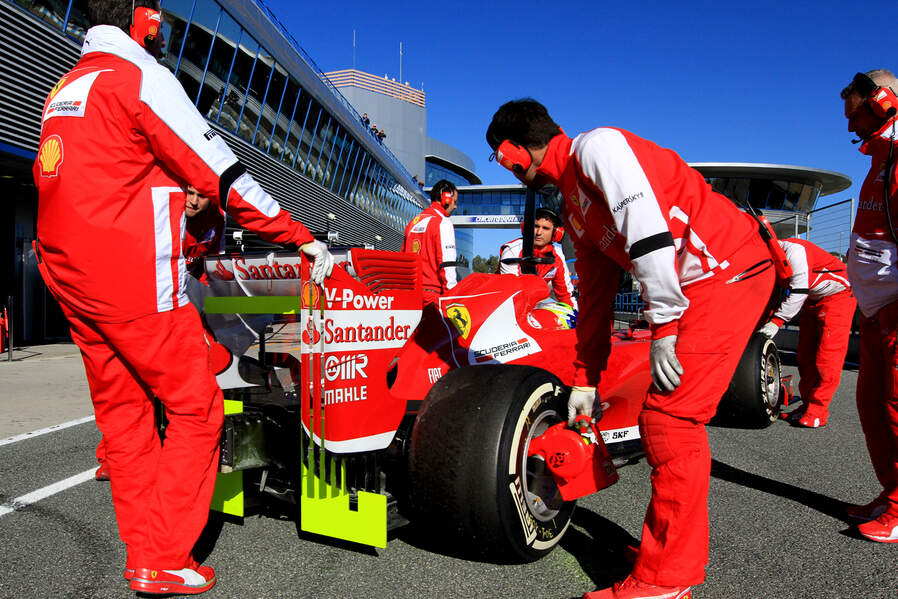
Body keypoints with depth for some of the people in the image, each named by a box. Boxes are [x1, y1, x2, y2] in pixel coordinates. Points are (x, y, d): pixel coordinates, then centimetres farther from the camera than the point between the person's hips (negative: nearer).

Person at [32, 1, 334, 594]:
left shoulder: (64, 89, 20)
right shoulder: (142, 76, -7)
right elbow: (222, 173, -11)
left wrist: (173, 205, 35)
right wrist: (302, 237, -6)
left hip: (68, 276, 9)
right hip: (135, 280, -9)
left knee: (121, 412, 13)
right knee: (196, 410, 0)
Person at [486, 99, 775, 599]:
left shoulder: (597, 146, -10)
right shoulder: (575, 208, 19)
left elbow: (648, 228, -23)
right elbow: (595, 296, 20)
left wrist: (663, 327, -22)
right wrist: (585, 380, 21)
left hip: (729, 271, -10)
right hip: (699, 289, 10)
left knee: (670, 418, -12)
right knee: (667, 418, 10)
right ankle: (681, 551, 22)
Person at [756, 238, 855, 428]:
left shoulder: (794, 250, -29)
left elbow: (799, 292, -30)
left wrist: (776, 321, -29)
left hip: (838, 294, -9)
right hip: (813, 299, 9)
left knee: (827, 356, -12)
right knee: (805, 355, 4)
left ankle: (817, 410, -10)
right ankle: (808, 405, 11)